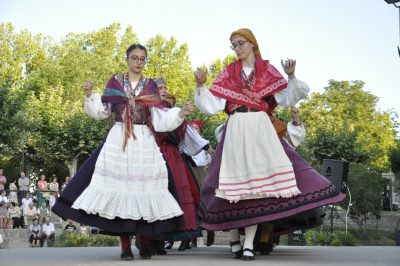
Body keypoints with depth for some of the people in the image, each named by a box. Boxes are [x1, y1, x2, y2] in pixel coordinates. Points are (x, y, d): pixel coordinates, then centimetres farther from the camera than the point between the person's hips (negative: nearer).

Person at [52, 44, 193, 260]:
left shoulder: (151, 86, 8)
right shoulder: (115, 82, 7)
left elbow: (159, 120, 3)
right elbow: (102, 112, 7)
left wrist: (180, 113, -9)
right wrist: (89, 96, -7)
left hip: (144, 143, 1)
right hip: (118, 141, 0)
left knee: (144, 188, -3)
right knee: (120, 187, -5)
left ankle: (144, 242, 7)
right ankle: (125, 245, -1)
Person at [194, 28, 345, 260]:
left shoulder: (268, 70, 9)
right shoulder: (228, 73, 11)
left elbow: (286, 100, 2)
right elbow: (212, 107, 4)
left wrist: (291, 76, -11)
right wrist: (200, 86, -9)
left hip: (261, 129, -1)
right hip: (236, 131, 1)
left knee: (256, 181, -10)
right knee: (235, 180, -3)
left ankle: (249, 244, -10)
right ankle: (234, 240, 10)